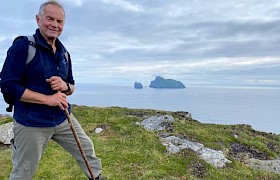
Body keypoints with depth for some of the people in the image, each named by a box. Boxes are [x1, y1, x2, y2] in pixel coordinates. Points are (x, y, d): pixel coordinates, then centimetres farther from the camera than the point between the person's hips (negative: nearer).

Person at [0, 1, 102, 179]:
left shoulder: (64, 53, 7)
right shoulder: (23, 45, -12)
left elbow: (71, 86, 15)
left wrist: (65, 86, -11)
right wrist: (48, 99, -22)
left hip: (63, 118, 6)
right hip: (31, 123, -5)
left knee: (88, 150, 14)